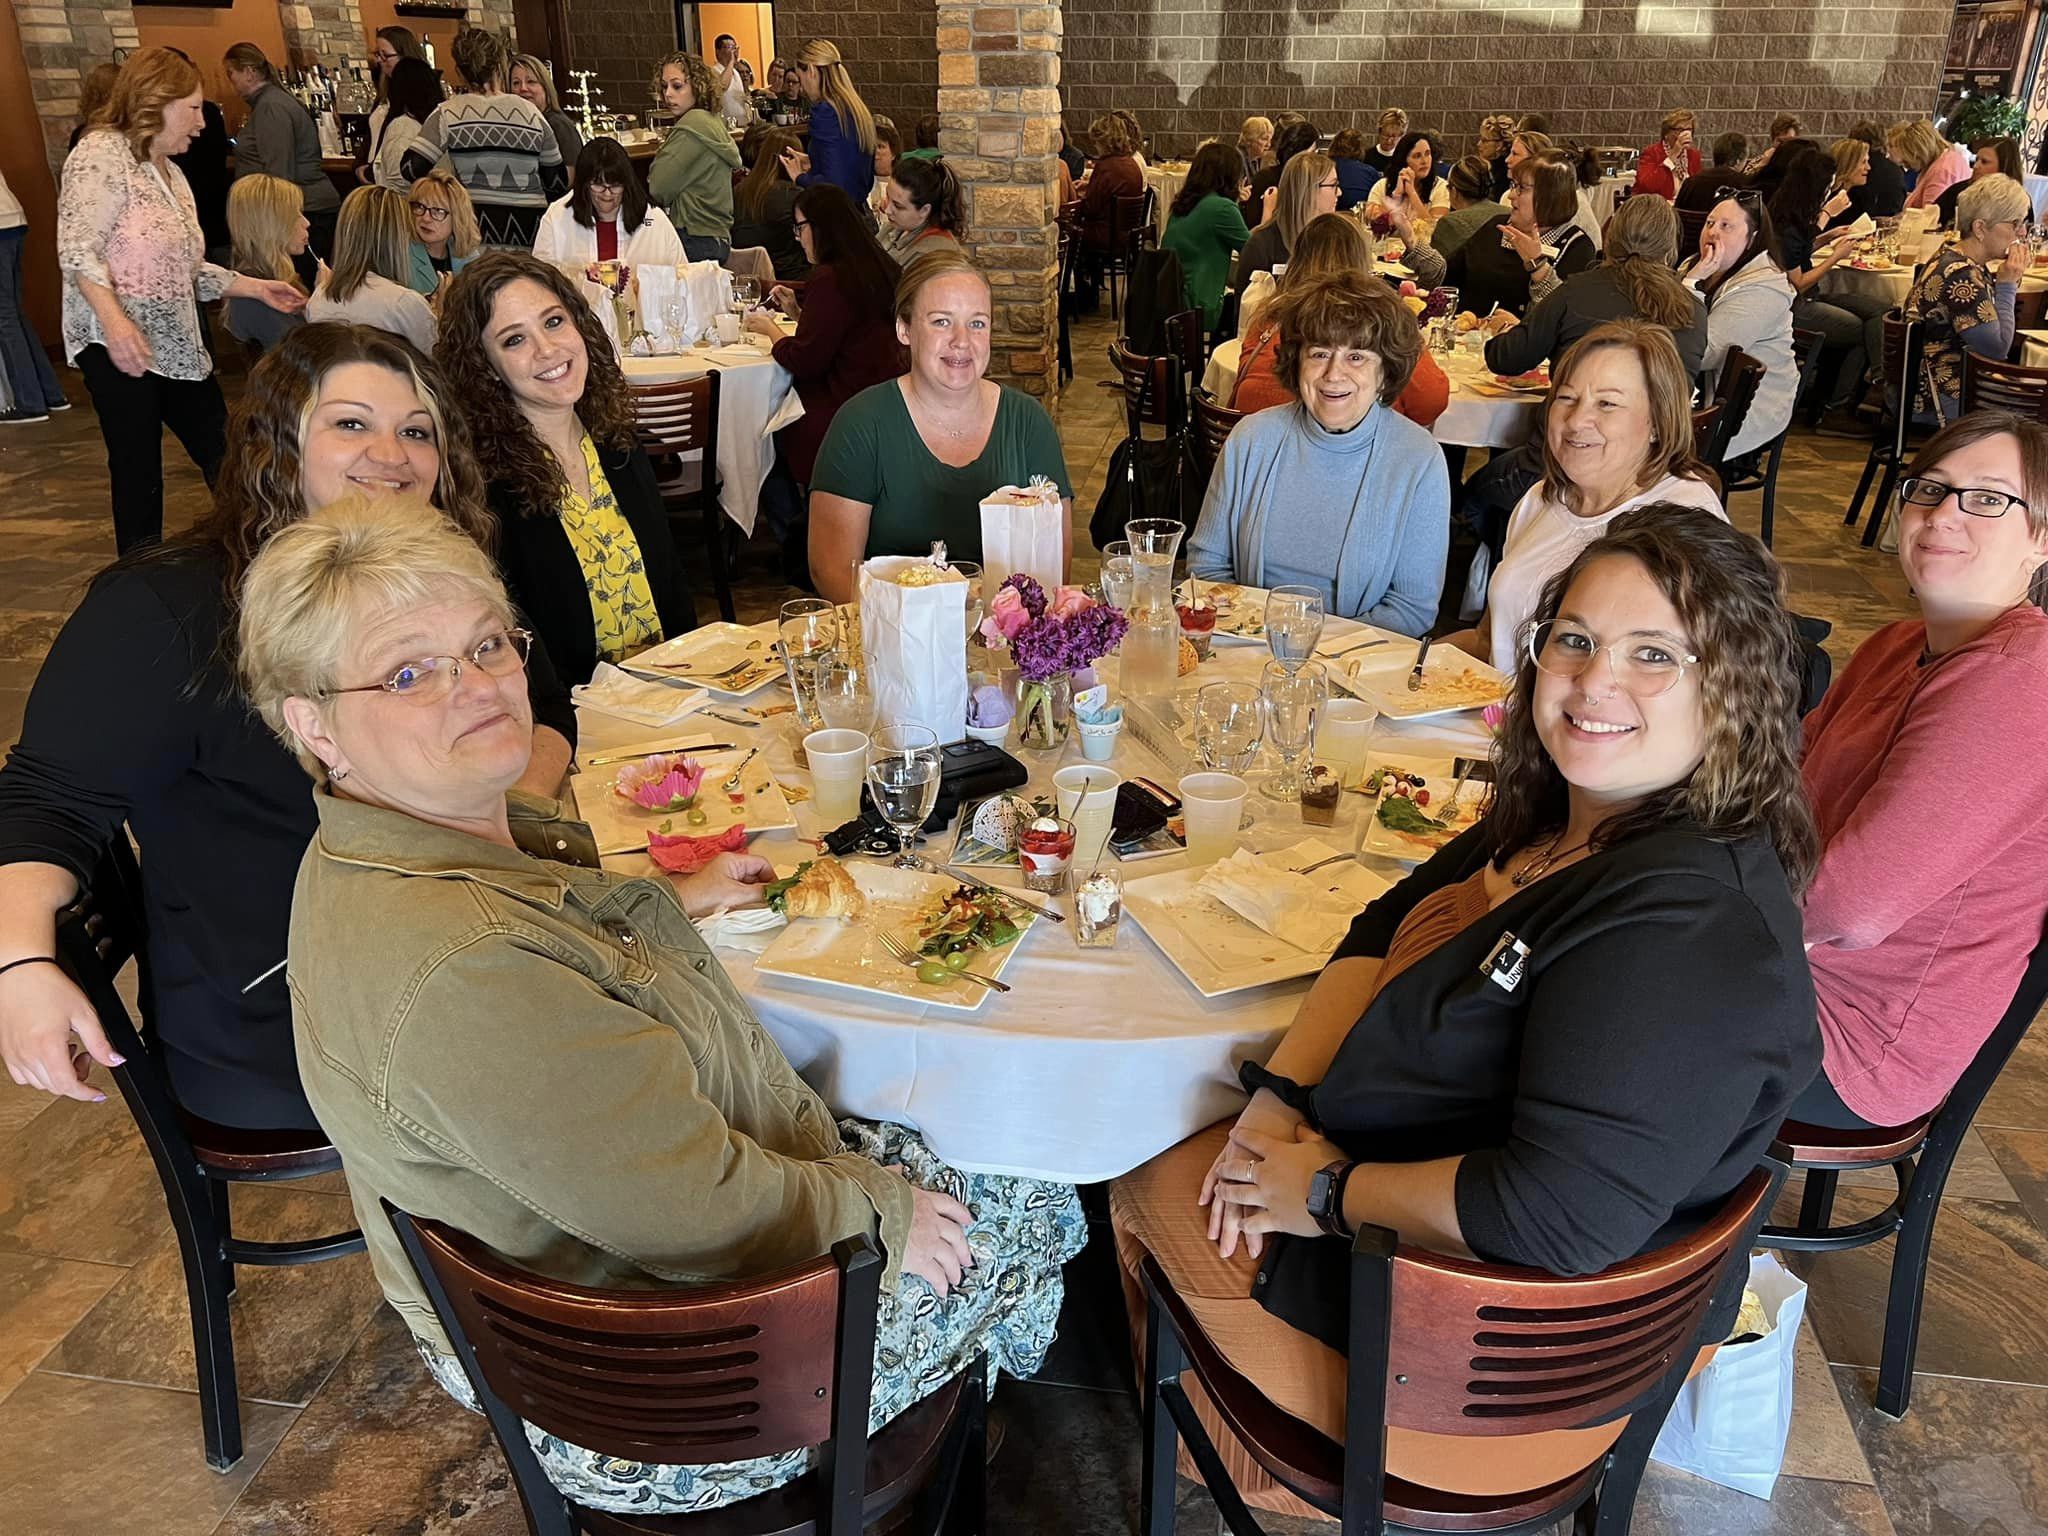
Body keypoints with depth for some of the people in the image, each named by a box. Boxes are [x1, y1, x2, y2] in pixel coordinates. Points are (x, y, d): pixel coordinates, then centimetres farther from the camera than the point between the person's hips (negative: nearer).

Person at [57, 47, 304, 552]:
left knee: (222, 453, 11)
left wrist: (257, 287, 13)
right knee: (138, 471, -2)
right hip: (120, 344, -8)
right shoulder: (102, 154, -9)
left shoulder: (170, 173, 18)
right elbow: (77, 250, -19)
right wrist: (114, 319, -32)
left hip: (179, 342, 8)